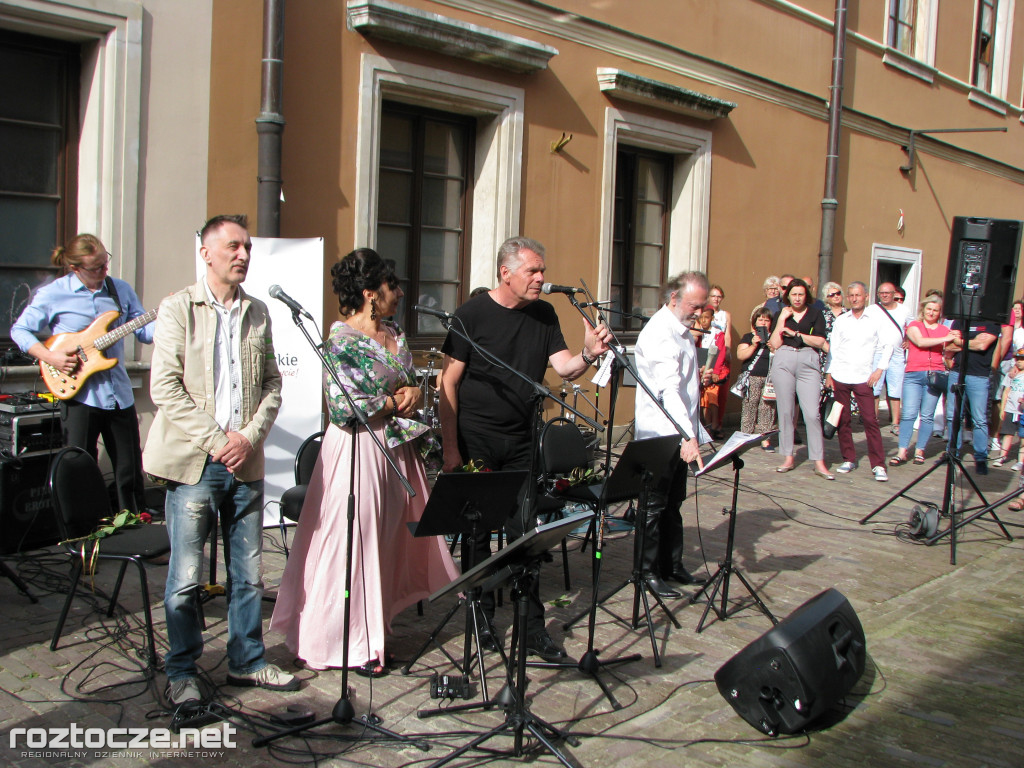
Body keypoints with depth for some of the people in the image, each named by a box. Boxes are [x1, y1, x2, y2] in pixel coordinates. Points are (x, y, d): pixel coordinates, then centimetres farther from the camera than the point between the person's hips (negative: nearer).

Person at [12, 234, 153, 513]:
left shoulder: (121, 290, 7)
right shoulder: (53, 294, -4)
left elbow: (145, 332, 5)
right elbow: (19, 330, 1)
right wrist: (49, 356, -13)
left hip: (120, 395, 3)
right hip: (79, 395, -3)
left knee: (130, 474, 9)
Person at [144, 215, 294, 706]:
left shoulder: (258, 312, 13)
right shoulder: (178, 309, 0)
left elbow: (272, 384, 11)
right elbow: (165, 388, -8)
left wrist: (250, 436, -5)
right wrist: (216, 439, -13)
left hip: (245, 462, 4)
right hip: (194, 462, -4)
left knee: (248, 573, 11)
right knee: (185, 578, 1)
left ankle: (246, 661, 26)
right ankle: (181, 673, 17)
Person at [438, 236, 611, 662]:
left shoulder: (543, 315, 7)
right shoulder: (472, 314, -7)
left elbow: (563, 367, 0)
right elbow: (448, 383, -7)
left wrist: (588, 355, -23)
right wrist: (451, 448, -11)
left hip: (522, 443, 3)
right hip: (475, 441, -3)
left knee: (524, 533, 3)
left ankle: (532, 627, 10)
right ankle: (482, 619, 21)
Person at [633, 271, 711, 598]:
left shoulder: (683, 331, 13)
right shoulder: (659, 333, -20)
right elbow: (668, 388, -32)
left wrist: (698, 376, 4)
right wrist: (687, 436, -41)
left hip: (680, 433, 9)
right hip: (660, 433, -9)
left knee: (673, 503, 17)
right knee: (655, 505, 1)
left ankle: (672, 565, 27)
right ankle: (648, 571, 12)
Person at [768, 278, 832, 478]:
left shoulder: (815, 314, 9)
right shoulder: (782, 315, 12)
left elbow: (820, 341, -3)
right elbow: (775, 344, 1)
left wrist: (795, 334, -6)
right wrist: (781, 319, -3)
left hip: (808, 364, -2)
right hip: (783, 362, 2)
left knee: (812, 413, -9)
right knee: (785, 411, 3)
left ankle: (819, 462, -6)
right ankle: (788, 458, 12)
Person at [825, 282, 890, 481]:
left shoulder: (874, 321, 4)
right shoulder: (840, 321, 9)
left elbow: (886, 347, 10)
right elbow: (832, 348, 9)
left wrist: (879, 369, 0)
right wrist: (829, 373, 3)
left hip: (863, 378, -2)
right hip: (840, 377, 2)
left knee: (870, 420, -8)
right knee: (843, 420, 5)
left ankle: (878, 465, -5)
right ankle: (849, 459, 16)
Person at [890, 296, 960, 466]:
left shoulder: (945, 330, 15)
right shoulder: (914, 326, 9)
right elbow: (920, 342, -8)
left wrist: (957, 339, -11)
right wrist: (945, 339, -11)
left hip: (935, 375, 2)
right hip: (913, 375, -1)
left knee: (927, 415, 1)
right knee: (908, 413, -8)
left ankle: (920, 451, 7)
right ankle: (902, 451, -9)